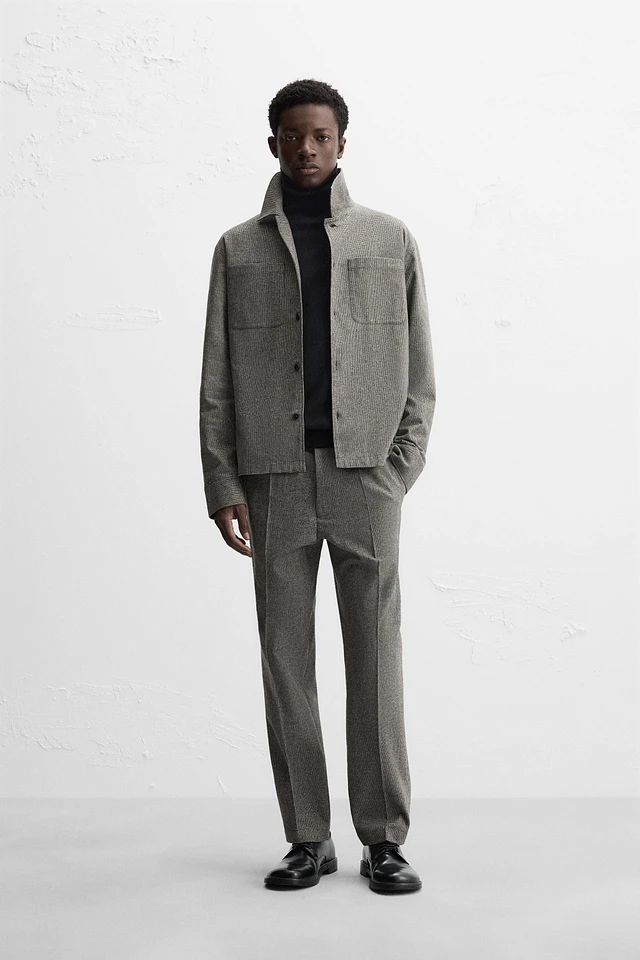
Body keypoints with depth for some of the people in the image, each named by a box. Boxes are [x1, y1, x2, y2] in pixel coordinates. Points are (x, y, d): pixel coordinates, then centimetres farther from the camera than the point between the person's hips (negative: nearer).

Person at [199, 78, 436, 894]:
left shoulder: (390, 241, 10)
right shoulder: (239, 249, 11)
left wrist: (400, 470, -3)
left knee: (375, 655, -1)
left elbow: (418, 371, 8)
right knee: (285, 656, 3)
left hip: (365, 472, -1)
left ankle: (384, 840, 8)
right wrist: (222, 485, -3)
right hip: (275, 477, 1)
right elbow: (217, 378, 6)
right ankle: (307, 839, 13)